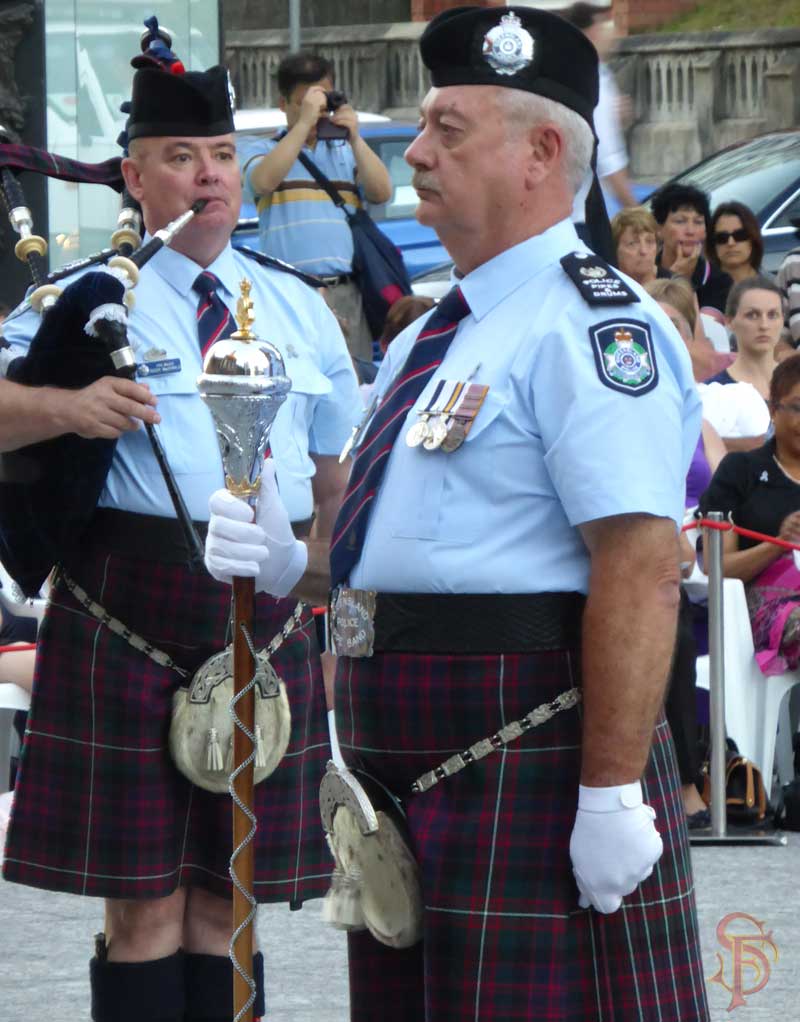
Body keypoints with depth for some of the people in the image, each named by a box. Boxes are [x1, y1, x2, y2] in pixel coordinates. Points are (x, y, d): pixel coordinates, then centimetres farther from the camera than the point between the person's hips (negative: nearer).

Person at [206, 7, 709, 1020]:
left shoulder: (589, 326, -13)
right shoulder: (426, 338, 19)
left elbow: (639, 569, -22)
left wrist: (612, 795, -26)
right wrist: (286, 559, 5)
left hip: (533, 770, -10)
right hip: (411, 774, 10)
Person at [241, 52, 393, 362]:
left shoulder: (346, 152, 19)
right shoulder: (266, 151, 12)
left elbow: (381, 193, 5)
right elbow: (264, 181, -11)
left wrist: (354, 139, -5)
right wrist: (305, 122, -11)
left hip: (346, 293, 3)